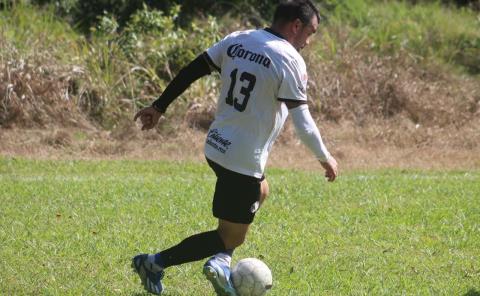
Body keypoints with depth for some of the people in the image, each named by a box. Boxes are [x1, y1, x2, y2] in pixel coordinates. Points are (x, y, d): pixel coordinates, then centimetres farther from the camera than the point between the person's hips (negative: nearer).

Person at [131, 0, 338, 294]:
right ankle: (155, 263, 3)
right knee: (231, 237, 7)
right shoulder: (290, 61, -16)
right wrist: (325, 157, -1)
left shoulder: (237, 40, 4)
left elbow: (191, 71, 5)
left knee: (260, 193, 34)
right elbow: (302, 120, -15)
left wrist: (159, 107, 13)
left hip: (217, 146, 8)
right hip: (244, 160, -8)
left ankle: (221, 260, 16)